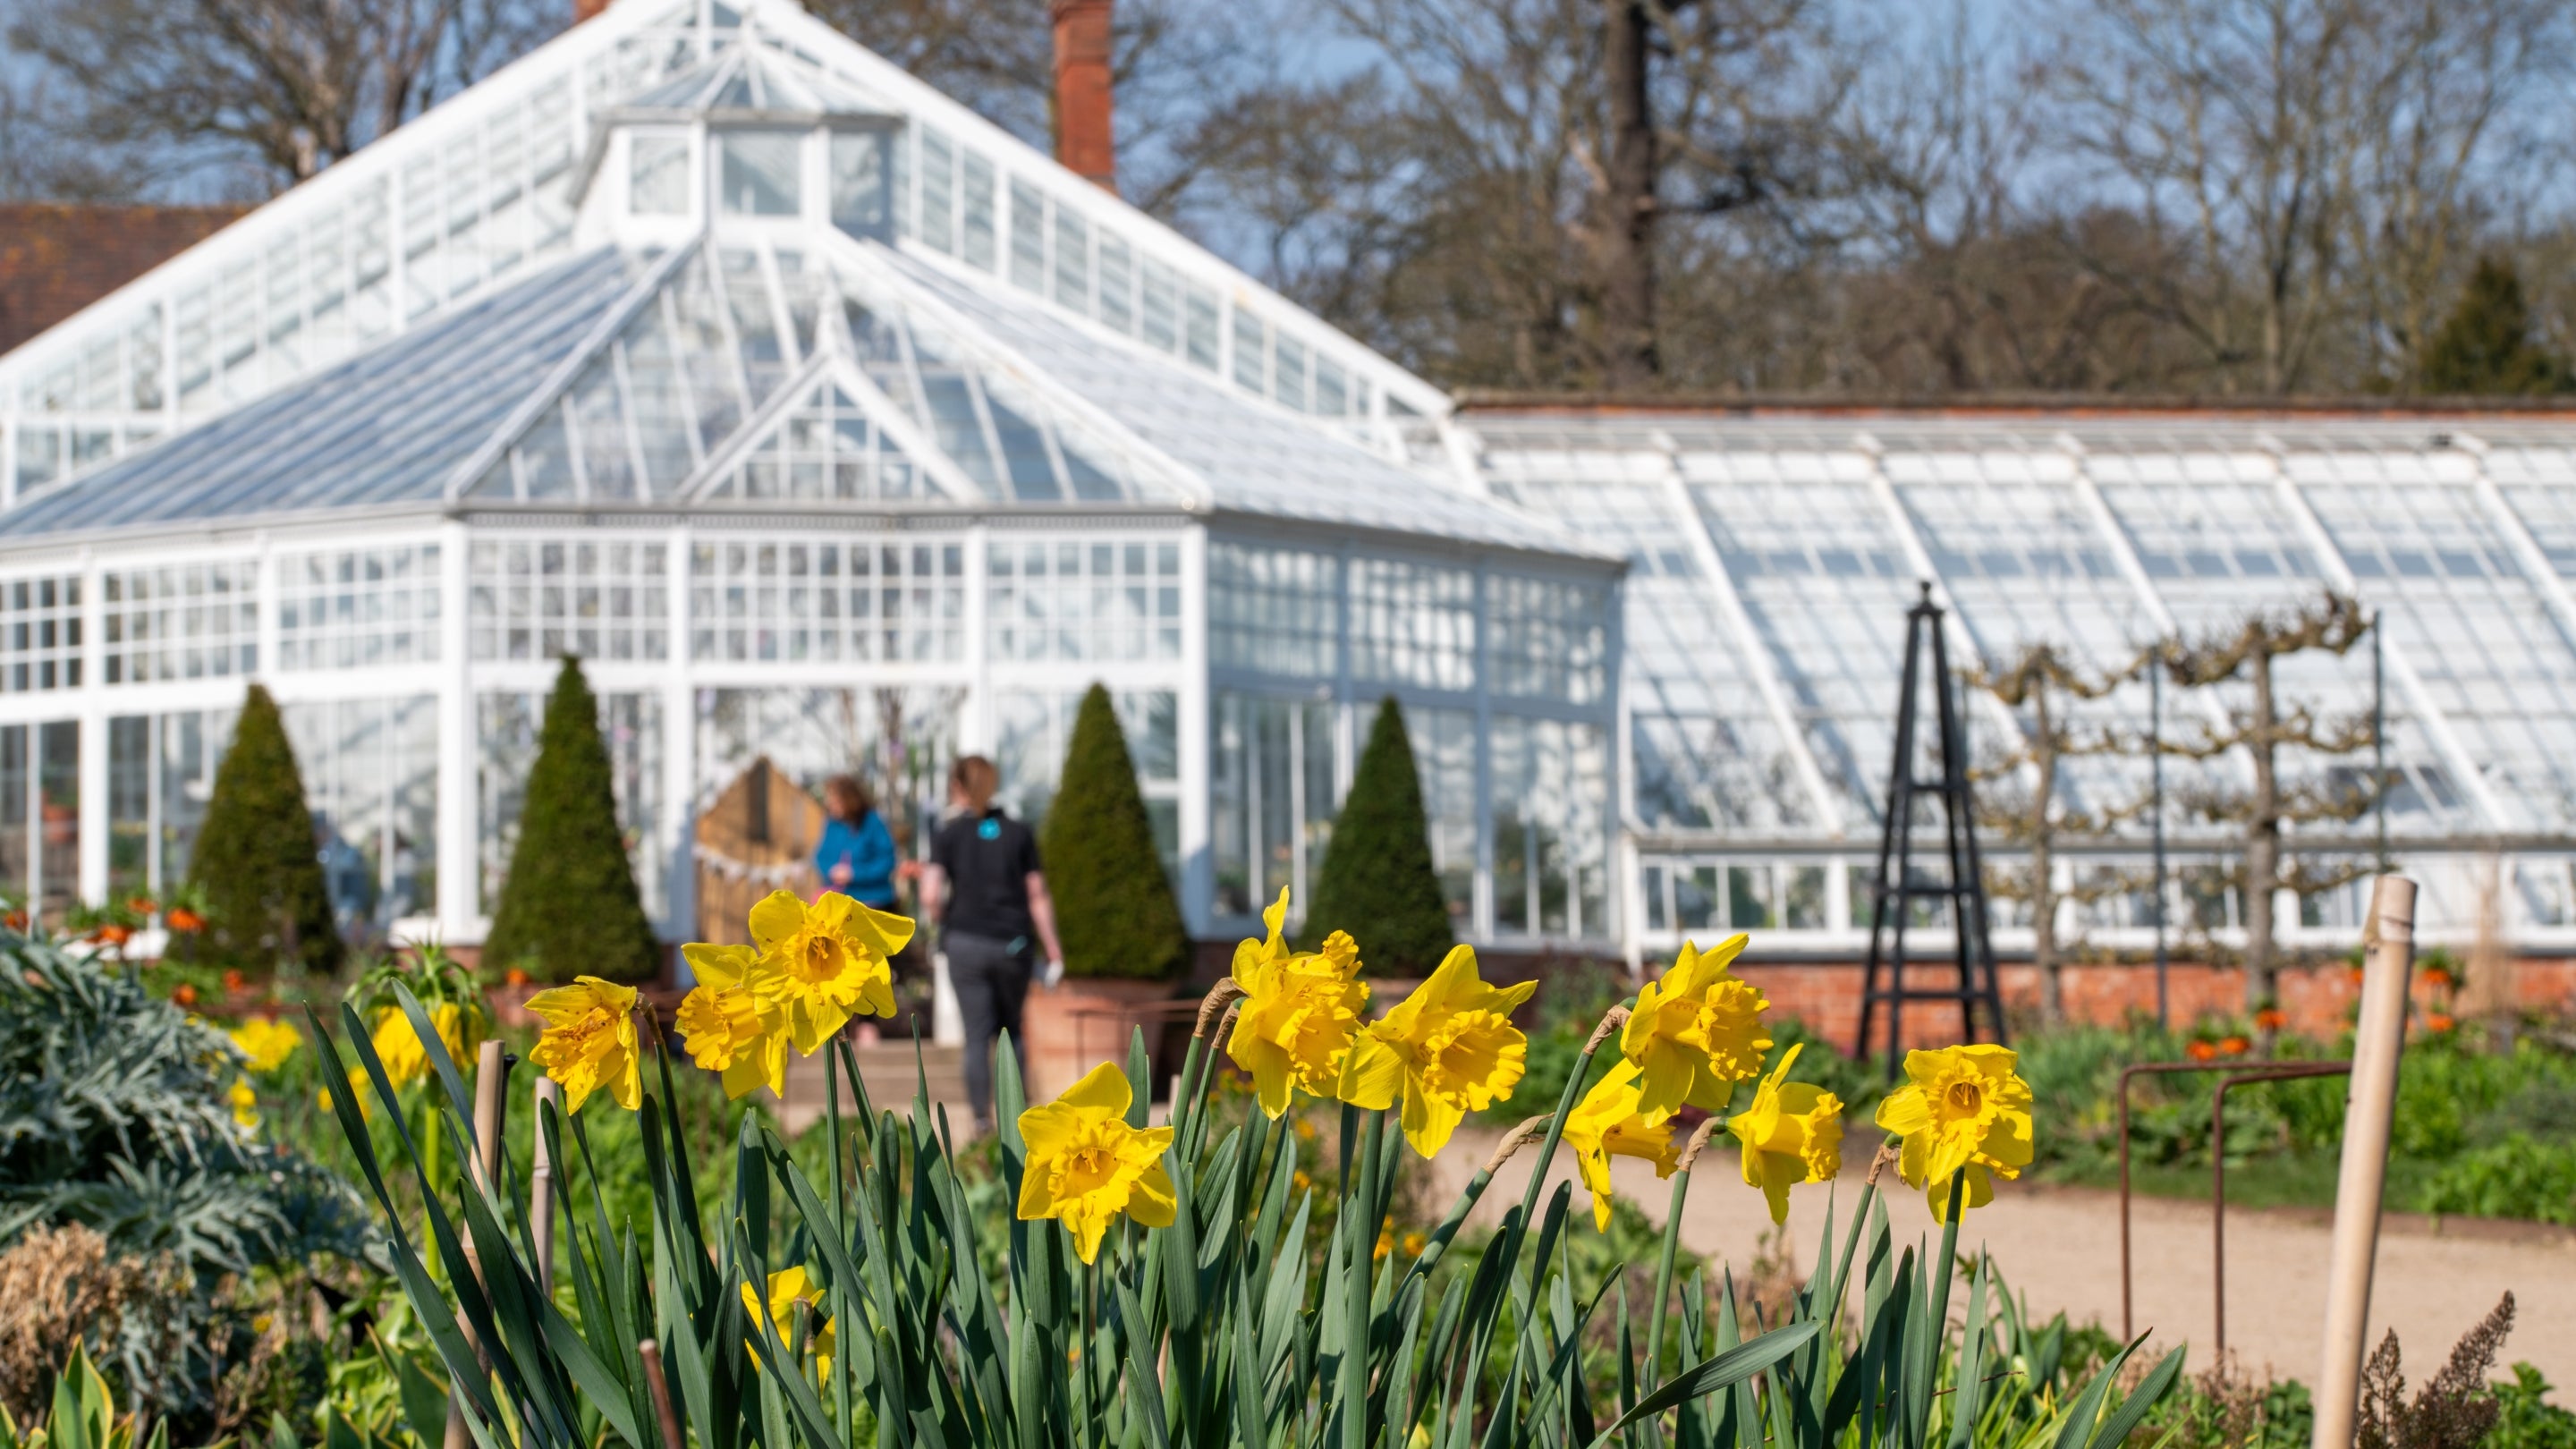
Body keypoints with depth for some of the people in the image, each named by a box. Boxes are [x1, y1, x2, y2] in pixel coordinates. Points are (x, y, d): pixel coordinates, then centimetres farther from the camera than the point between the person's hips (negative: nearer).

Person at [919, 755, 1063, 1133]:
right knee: (1011, 1029, 17)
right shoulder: (1018, 833, 3)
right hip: (1013, 944, 2)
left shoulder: (948, 835, -2)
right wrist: (1053, 949, 8)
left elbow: (931, 896, -10)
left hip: (966, 942, -2)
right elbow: (1037, 896, 3)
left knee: (977, 1034, 3)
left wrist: (938, 917, 12)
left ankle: (982, 1116, -3)